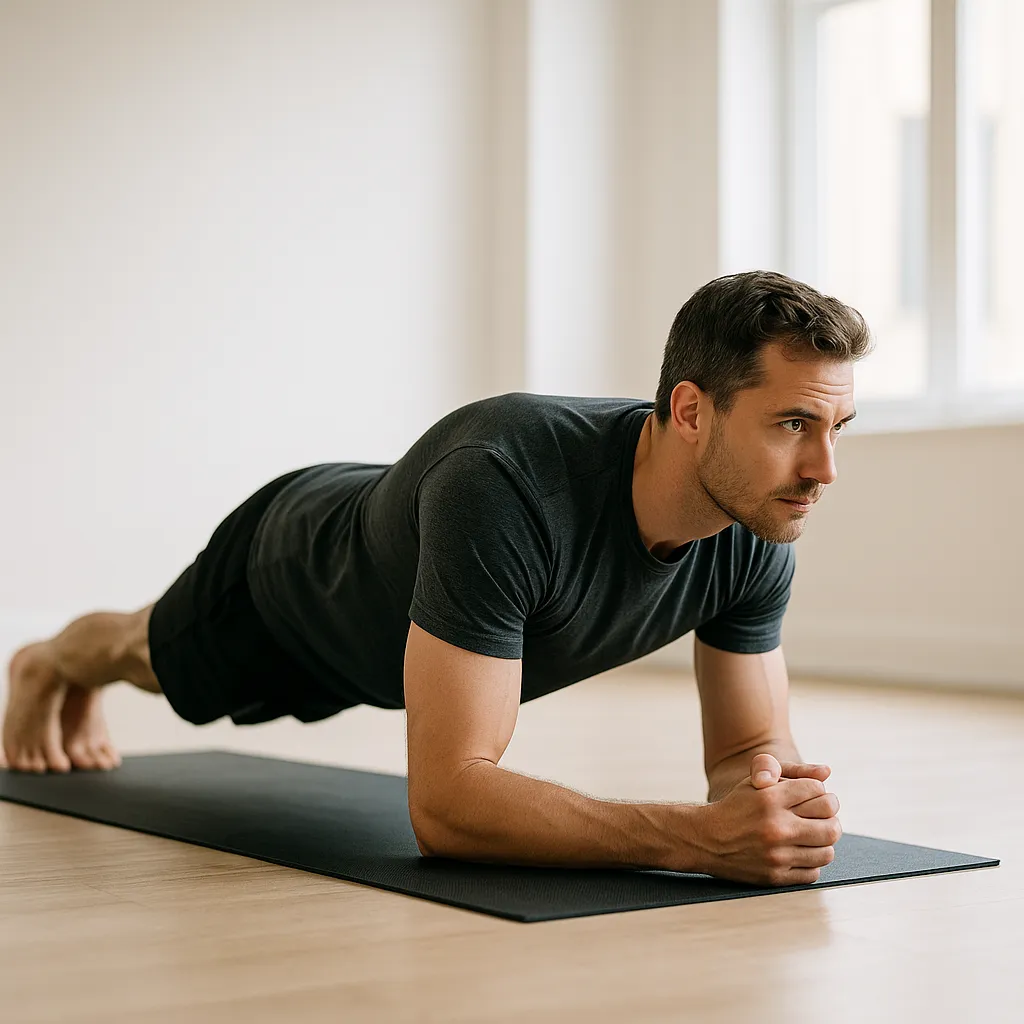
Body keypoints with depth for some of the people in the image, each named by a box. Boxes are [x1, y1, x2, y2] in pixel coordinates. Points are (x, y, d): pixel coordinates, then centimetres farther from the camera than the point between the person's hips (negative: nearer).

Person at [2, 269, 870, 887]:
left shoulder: (757, 536, -33)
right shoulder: (505, 483, -53)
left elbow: (748, 752, -22)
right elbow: (444, 800, -54)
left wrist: (765, 787, -48)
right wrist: (700, 836, -64)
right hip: (294, 571, -6)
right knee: (158, 657, 29)